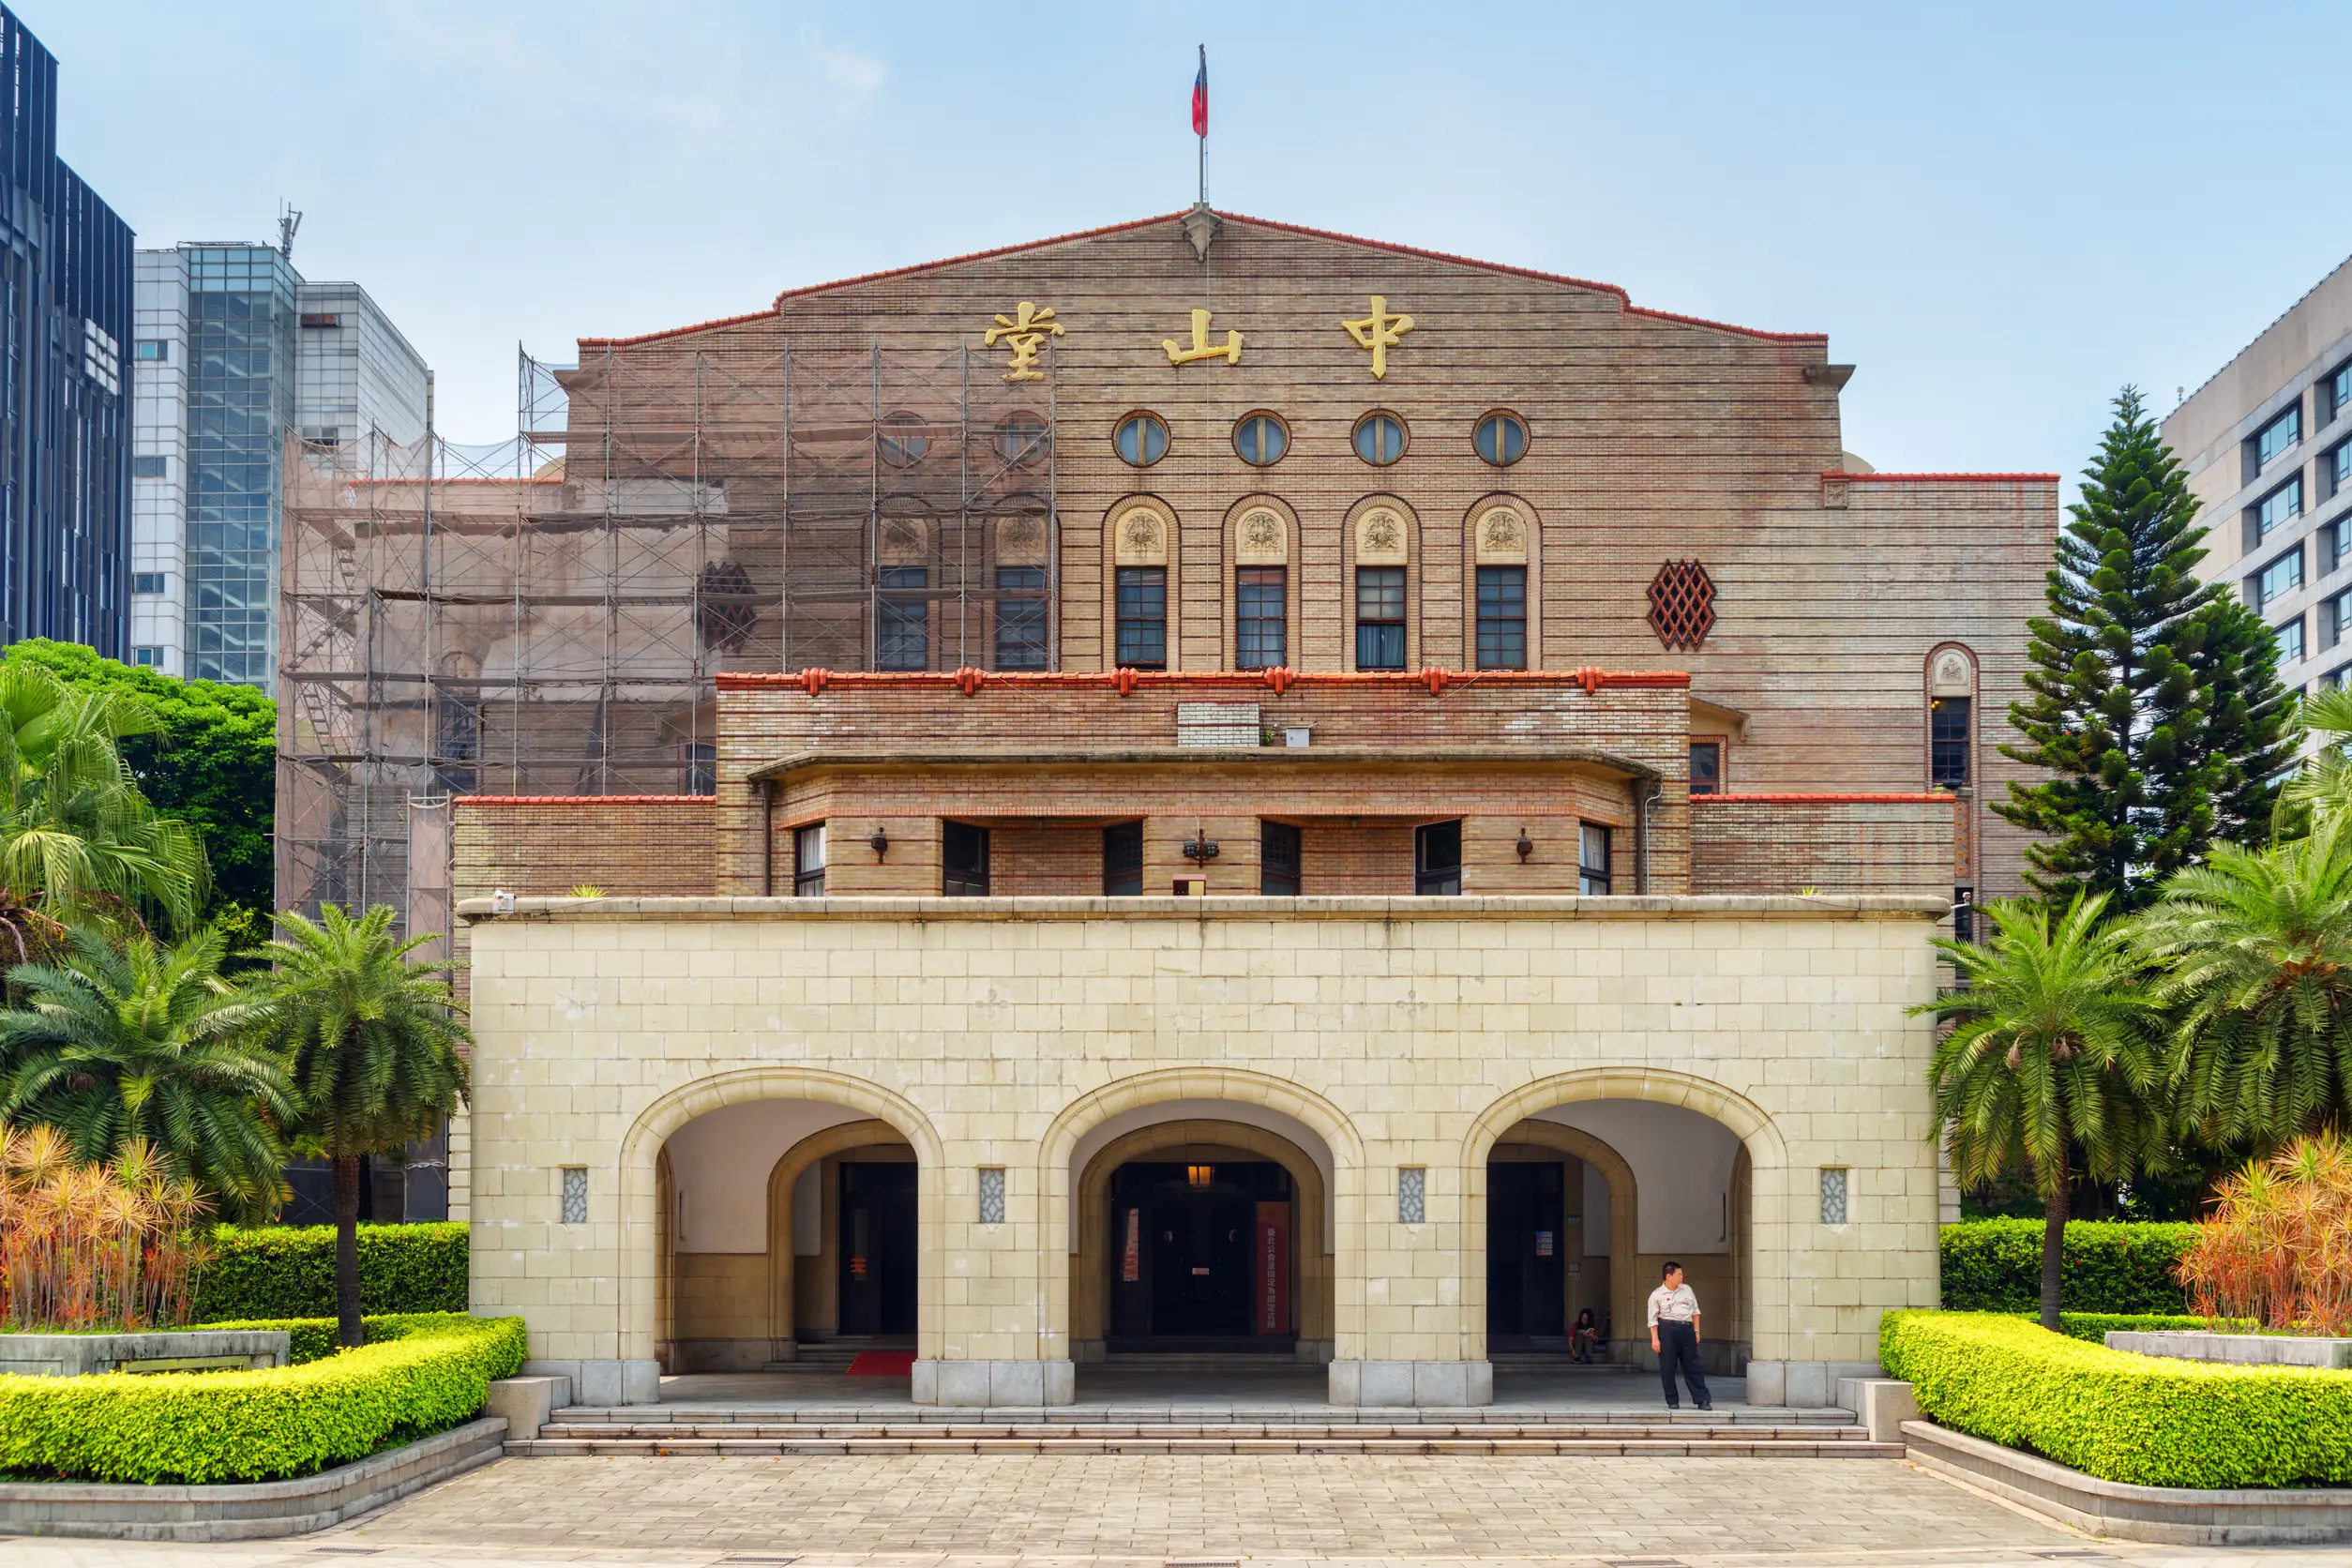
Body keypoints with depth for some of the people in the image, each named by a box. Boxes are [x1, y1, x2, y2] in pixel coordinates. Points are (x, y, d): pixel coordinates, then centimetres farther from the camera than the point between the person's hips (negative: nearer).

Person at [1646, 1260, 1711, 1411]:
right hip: (1667, 1330, -3)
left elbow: (1695, 1312, 18)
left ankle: (1702, 1400, 3)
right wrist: (1655, 1339, -7)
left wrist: (1696, 1331, 11)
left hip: (1686, 1330, 3)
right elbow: (1653, 1320, 0)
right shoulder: (1657, 1295, 2)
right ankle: (1672, 1401, 9)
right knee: (1667, 1368, -1)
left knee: (1692, 1366, 2)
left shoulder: (1687, 1290, 13)